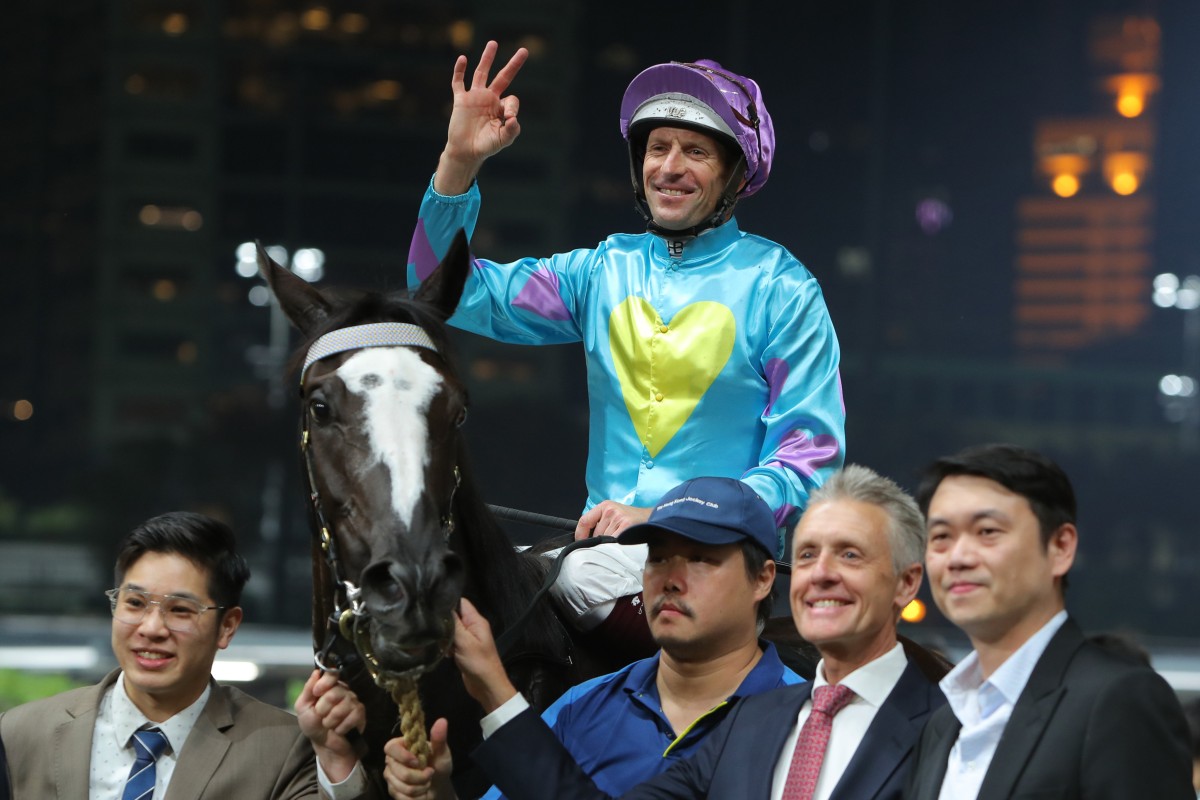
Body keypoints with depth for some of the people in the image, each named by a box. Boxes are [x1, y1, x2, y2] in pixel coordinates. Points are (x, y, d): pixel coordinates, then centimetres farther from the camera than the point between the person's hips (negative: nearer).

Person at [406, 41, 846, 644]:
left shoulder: (781, 289, 1)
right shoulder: (603, 272, 14)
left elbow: (810, 458, -5)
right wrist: (459, 162, -3)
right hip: (604, 542, 5)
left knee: (591, 576, -34)